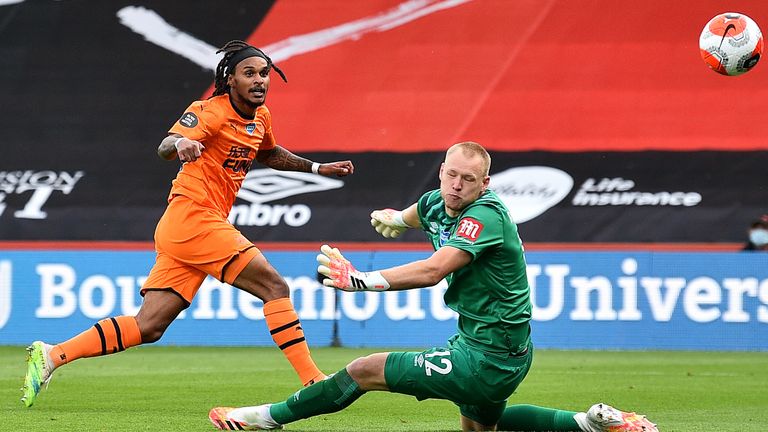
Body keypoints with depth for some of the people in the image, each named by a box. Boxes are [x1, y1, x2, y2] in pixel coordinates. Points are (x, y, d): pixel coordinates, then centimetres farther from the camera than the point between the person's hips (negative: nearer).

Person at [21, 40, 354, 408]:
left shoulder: (259, 116, 16)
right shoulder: (212, 111, -11)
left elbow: (269, 155, 38)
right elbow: (164, 148, -26)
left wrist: (317, 168, 33)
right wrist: (179, 143, -48)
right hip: (193, 216, -9)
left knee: (147, 327, 3)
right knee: (274, 287, -11)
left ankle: (51, 355, 3)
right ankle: (312, 382, -9)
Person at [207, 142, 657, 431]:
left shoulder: (485, 216, -24)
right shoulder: (437, 203, 3)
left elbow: (433, 271, -39)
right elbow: (408, 217, 34)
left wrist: (362, 280, -42)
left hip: (486, 357, -10)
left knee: (364, 370, -6)